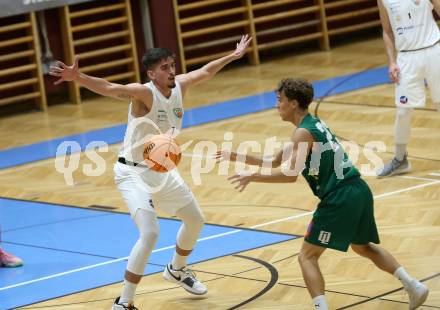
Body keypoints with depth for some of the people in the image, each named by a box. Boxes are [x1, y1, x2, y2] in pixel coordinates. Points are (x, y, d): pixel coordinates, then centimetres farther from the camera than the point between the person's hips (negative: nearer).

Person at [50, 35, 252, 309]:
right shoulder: (144, 93, -25)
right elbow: (110, 88, -43)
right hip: (133, 173, -8)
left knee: (195, 220, 22)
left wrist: (234, 56, 28)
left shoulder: (180, 86, -5)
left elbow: (205, 71, 16)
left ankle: (177, 270, 50)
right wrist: (78, 78, -60)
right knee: (150, 234, -23)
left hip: (163, 170, 8)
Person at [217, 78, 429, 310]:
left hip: (339, 199, -10)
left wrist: (252, 177, -14)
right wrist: (237, 157, 24)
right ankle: (413, 286, 25)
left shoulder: (303, 132, -10)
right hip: (359, 191, 10)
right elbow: (275, 162, 25)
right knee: (363, 247, 30)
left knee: (307, 256, -2)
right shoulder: (314, 125, 19)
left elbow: (290, 174, -22)